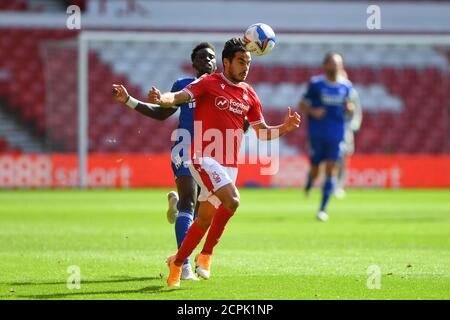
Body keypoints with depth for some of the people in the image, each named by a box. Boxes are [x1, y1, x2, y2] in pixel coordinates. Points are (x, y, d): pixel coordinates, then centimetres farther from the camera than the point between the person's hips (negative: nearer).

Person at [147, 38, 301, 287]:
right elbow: (178, 97, -16)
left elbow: (263, 133, 17)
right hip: (204, 157, -6)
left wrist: (285, 127, -2)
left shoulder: (249, 95, 12)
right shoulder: (209, 83, -4)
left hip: (229, 165, 6)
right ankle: (206, 255, -12)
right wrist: (161, 99, -38)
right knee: (232, 201, -26)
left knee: (204, 220, 10)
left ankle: (177, 262, 28)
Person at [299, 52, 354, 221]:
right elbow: (302, 105, 1)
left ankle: (323, 209, -3)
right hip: (317, 135, -1)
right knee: (314, 170, 4)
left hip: (336, 136, 2)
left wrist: (349, 109, -6)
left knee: (331, 171, -7)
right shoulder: (315, 84, -3)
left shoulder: (346, 86, 5)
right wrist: (312, 111, -19)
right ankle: (309, 182, 42)